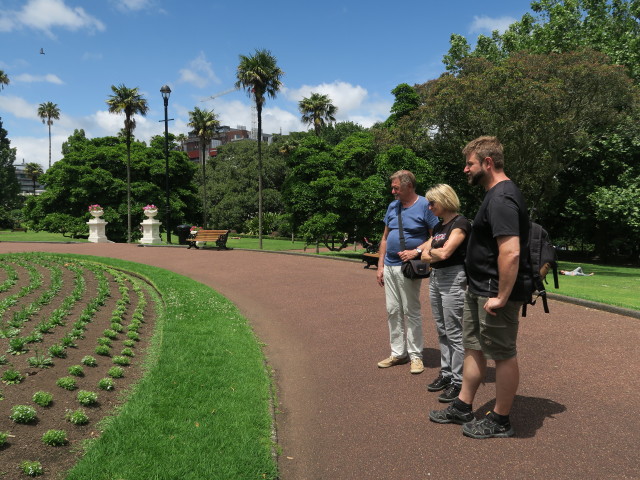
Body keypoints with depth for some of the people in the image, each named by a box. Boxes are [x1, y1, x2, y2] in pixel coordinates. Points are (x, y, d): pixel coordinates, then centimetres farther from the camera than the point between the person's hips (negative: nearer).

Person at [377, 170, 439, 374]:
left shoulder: (424, 206, -8)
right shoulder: (393, 206, 11)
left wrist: (416, 252, -19)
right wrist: (380, 265, 10)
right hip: (389, 266, 7)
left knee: (411, 312, 0)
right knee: (393, 311, 10)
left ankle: (415, 355, 12)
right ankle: (398, 353, 21)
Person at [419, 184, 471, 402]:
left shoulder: (460, 223, -10)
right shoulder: (438, 226, 16)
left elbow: (445, 252, -20)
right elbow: (425, 254, 12)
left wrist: (431, 252, -1)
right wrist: (434, 254, -8)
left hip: (453, 279, -9)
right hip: (435, 278, 9)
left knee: (454, 333, -4)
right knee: (442, 331, 13)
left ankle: (458, 381, 4)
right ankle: (446, 373, 23)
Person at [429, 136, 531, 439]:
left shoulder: (501, 198, -21)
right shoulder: (496, 194, 12)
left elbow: (510, 252, -30)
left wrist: (501, 297, -24)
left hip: (495, 294, -10)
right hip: (479, 290, 10)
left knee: (503, 355, 5)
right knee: (473, 347, 17)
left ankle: (500, 421, 21)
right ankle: (462, 408, 31)